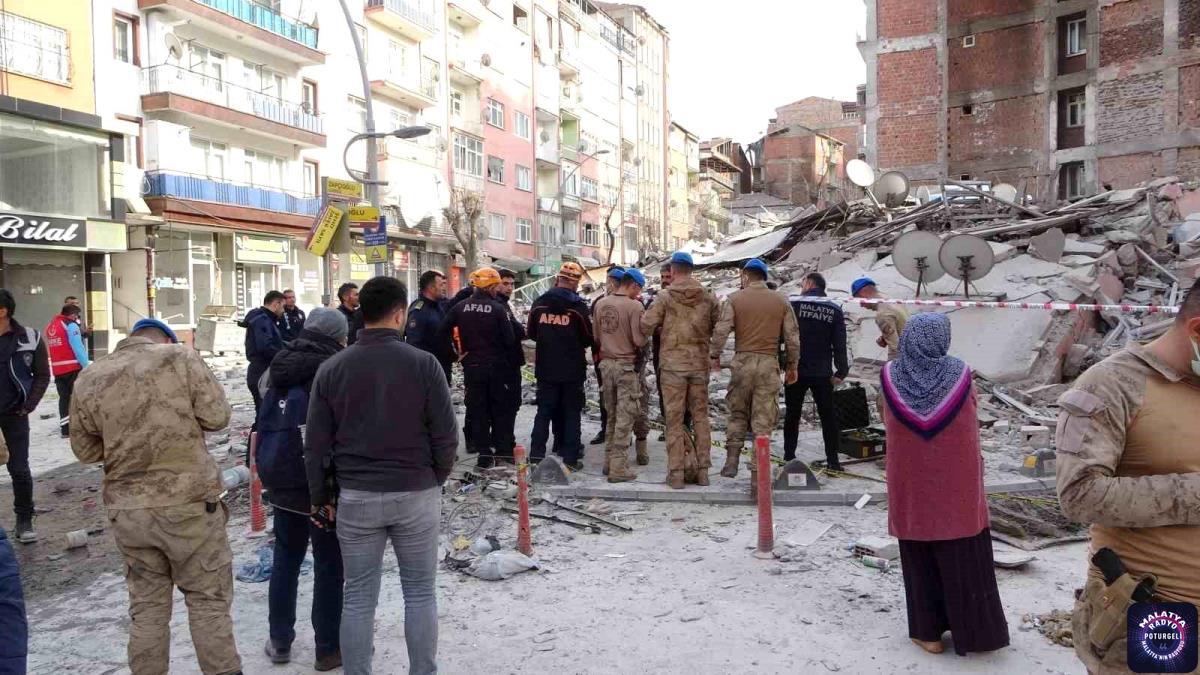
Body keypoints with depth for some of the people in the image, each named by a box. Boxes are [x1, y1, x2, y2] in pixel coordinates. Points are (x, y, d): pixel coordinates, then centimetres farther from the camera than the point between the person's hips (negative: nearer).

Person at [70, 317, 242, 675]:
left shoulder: (88, 379, 4)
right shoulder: (180, 357, -8)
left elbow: (85, 450, 10)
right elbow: (216, 417, -8)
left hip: (126, 509, 4)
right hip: (189, 502, -4)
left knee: (147, 605, 16)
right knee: (208, 598, 8)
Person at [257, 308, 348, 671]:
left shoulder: (280, 367, 8)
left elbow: (263, 425, 15)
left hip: (280, 480, 7)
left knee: (285, 560, 18)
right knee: (329, 565, 5)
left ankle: (279, 641, 26)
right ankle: (328, 648, 13)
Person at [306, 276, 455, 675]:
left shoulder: (331, 369, -2)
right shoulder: (423, 364, -10)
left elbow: (315, 445, 1)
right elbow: (446, 436, -8)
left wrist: (320, 498, 13)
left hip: (356, 498, 2)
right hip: (416, 495, -2)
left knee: (359, 597, 12)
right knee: (420, 593, 11)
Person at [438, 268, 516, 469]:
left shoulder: (461, 307, -2)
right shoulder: (498, 308, -11)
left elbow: (442, 333, 0)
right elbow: (510, 339, -12)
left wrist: (456, 353, 12)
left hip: (472, 366, 2)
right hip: (496, 366, -2)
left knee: (477, 410, 8)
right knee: (501, 409, 12)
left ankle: (484, 455, 8)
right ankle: (503, 450, 15)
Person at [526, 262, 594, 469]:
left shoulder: (539, 304, -1)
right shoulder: (578, 306, -13)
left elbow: (532, 334, 9)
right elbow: (589, 338, -6)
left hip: (546, 368, 3)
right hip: (572, 370, -3)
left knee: (544, 411, 10)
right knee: (571, 413, 6)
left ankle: (536, 454, 7)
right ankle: (571, 457, 7)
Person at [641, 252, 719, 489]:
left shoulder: (665, 297, -6)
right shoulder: (708, 297, 4)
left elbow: (646, 327, -10)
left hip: (673, 364, -3)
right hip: (700, 365, 3)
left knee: (674, 418, 3)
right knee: (700, 416, 12)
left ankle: (676, 472, 3)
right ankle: (702, 469, 15)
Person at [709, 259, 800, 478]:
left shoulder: (735, 299, 0)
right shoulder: (781, 301, 6)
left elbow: (721, 330, -8)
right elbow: (793, 336, 6)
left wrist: (715, 355, 5)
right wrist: (791, 365, 14)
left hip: (742, 362, 0)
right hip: (769, 364, 1)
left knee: (737, 414, 12)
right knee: (763, 418, 5)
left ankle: (731, 462, 13)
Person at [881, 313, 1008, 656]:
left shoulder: (891, 375, -9)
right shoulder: (960, 374, -11)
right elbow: (971, 420, 3)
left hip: (912, 486, 1)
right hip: (957, 484, 0)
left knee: (921, 560, 11)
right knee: (964, 560, 12)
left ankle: (928, 632, 18)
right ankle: (974, 630, 22)